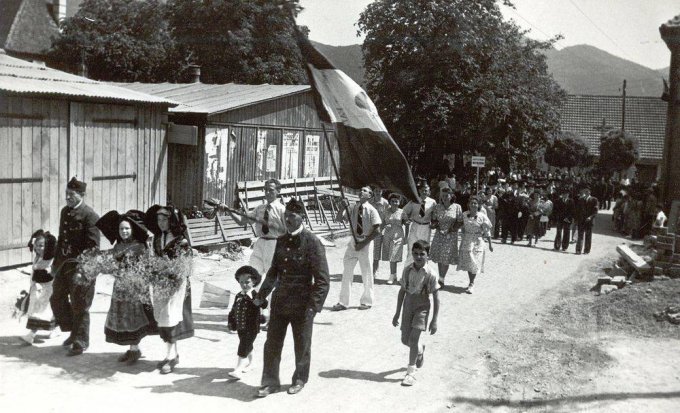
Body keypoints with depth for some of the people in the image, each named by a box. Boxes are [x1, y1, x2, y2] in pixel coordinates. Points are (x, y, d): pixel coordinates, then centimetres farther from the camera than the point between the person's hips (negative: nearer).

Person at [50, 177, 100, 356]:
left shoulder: (90, 216, -15)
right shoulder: (65, 211, 11)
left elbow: (93, 247, -18)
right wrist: (56, 261, 17)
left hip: (81, 266, -9)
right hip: (64, 264, 9)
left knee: (79, 306, 0)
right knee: (57, 299, 16)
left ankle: (80, 342, 16)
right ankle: (74, 331, 34)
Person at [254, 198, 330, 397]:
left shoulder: (312, 243, -13)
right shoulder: (282, 241, 7)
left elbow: (322, 280, -15)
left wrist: (314, 306, -20)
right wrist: (261, 295, 15)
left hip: (302, 304, -5)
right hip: (280, 301, 5)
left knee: (302, 346, 11)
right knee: (272, 344, 9)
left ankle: (300, 380, 32)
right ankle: (270, 382, 24)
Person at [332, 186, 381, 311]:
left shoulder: (371, 210, -10)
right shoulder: (353, 208, 2)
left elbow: (377, 231, -12)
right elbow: (339, 218, 5)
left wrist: (363, 243, -15)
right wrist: (343, 207, -12)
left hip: (365, 244, -4)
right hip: (353, 242, 4)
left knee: (366, 273, 7)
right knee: (347, 271, 4)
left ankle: (367, 301, 24)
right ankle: (343, 302, 13)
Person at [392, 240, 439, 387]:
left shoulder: (430, 274, -13)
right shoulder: (407, 270, -1)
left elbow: (436, 298, -9)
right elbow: (402, 291, 8)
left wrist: (434, 320, -10)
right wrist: (397, 313, 10)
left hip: (422, 306, -4)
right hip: (408, 304, 5)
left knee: (413, 338, -15)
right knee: (405, 339, 9)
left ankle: (411, 372, -4)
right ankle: (420, 350, 43)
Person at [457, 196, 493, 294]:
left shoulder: (482, 217, -9)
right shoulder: (464, 215, -1)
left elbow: (487, 232, -4)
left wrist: (490, 244, -2)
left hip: (477, 242, -3)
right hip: (466, 241, 3)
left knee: (475, 263, -3)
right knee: (468, 261, 7)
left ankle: (471, 284, 4)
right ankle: (471, 283, 19)